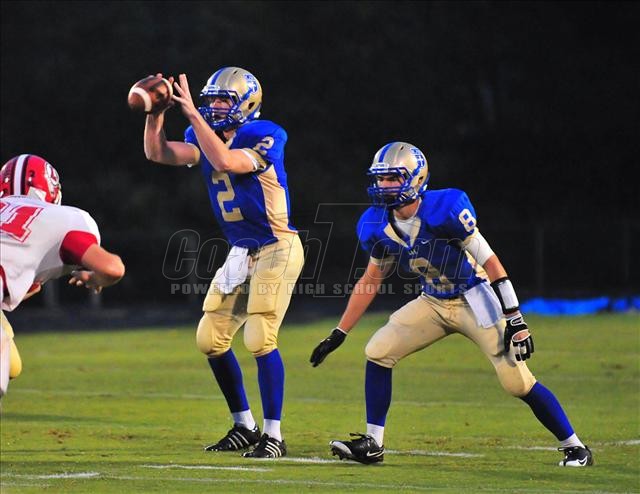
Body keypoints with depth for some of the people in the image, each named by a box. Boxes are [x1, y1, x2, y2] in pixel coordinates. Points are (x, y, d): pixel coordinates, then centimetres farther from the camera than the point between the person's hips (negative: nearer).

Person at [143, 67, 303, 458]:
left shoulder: (263, 137, -18)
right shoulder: (205, 135, 4)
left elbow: (225, 161, -35)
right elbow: (158, 153, -7)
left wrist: (193, 113, -32)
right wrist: (156, 113, -21)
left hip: (276, 249, -8)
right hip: (241, 251, 8)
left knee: (260, 339, -15)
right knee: (211, 339, 5)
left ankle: (274, 436, -6)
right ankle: (245, 426, 18)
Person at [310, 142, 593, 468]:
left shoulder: (445, 209, -26)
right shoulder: (377, 226, -6)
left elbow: (490, 263, -22)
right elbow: (371, 280, 10)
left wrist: (515, 320, -24)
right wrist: (339, 334, 10)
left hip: (474, 300, -6)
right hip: (433, 303, 6)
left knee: (517, 382, -12)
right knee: (378, 353, -7)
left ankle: (574, 447, 2)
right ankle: (372, 445, 3)